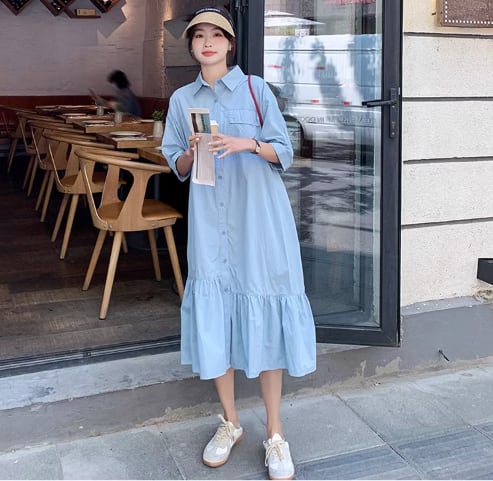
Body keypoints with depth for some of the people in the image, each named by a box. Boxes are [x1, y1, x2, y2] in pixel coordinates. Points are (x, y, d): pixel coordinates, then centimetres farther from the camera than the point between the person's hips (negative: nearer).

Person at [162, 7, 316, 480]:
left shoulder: (255, 88, 3)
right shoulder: (182, 99, 11)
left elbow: (285, 152, 1)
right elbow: (177, 166, 12)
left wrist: (249, 144, -18)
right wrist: (192, 152, -10)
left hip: (258, 215, -2)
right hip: (209, 218, 3)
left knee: (263, 316, -2)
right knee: (214, 313, 3)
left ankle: (275, 433, 10)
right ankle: (229, 422, 21)